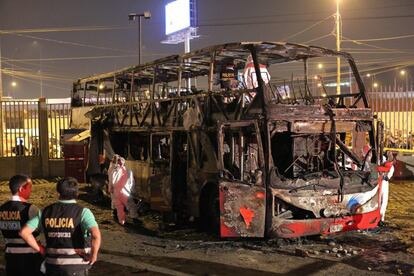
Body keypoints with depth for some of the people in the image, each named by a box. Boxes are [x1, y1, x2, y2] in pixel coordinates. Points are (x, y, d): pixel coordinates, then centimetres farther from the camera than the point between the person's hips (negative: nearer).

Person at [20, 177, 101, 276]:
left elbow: (24, 232, -1)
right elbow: (96, 234, -31)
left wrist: (41, 250, 5)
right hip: (76, 267, -3)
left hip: (53, 265, 4)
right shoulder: (82, 212, -13)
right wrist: (93, 255, -15)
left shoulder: (46, 211, 1)